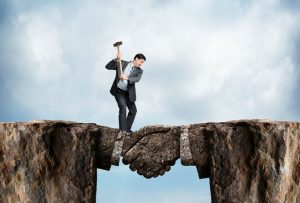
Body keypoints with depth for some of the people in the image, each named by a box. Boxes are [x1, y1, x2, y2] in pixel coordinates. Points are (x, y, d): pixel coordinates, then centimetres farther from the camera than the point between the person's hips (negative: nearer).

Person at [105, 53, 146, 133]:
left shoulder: (139, 71, 1)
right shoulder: (122, 63, -2)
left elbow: (137, 79, -20)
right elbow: (108, 66, -6)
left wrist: (126, 78, -37)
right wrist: (116, 60, -21)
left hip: (128, 93, 4)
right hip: (118, 91, -4)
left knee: (133, 110, 2)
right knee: (123, 107, -22)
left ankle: (127, 129, 17)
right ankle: (122, 129, -21)